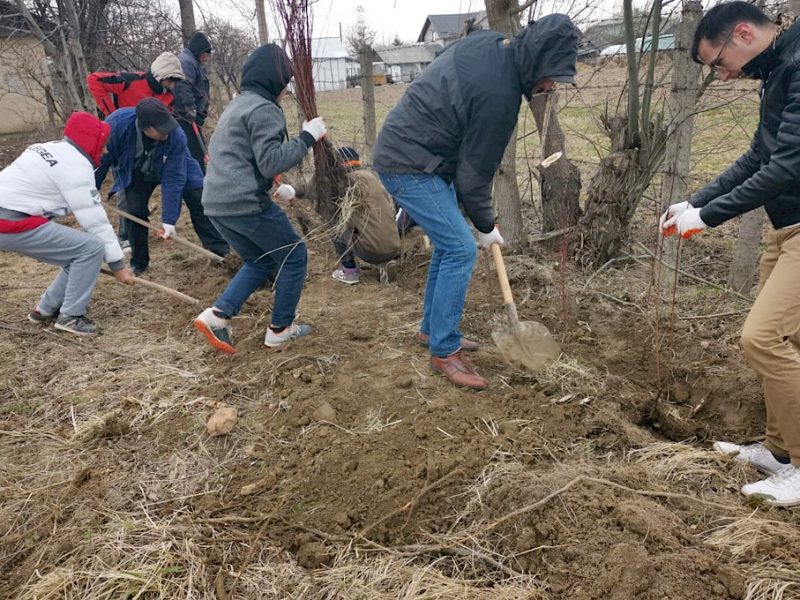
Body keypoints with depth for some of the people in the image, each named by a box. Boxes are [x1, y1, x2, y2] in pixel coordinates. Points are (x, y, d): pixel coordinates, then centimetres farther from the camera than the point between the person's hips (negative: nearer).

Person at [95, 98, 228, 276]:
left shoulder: (176, 136, -39)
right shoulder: (116, 124, -37)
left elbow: (173, 178, -33)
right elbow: (101, 158, -20)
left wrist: (169, 219, -32)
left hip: (178, 167, 0)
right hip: (135, 173, 1)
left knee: (198, 199, -10)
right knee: (132, 210, -13)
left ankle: (220, 250, 2)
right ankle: (139, 263, 7)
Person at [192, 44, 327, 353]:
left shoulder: (237, 104, 21)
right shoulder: (263, 108, -9)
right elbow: (271, 162, -18)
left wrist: (274, 187, 26)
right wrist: (307, 137, -12)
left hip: (217, 204, 9)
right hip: (245, 204, -9)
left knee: (260, 260, 23)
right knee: (294, 256, 8)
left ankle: (218, 315, 8)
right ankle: (280, 329, 15)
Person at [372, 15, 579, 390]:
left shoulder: (490, 41, 2)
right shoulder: (499, 96, -25)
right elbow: (474, 172, -16)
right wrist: (485, 226, 0)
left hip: (402, 146, 10)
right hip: (410, 165, -10)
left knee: (449, 243, 15)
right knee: (460, 250, -10)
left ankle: (432, 329, 27)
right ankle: (444, 352, 0)